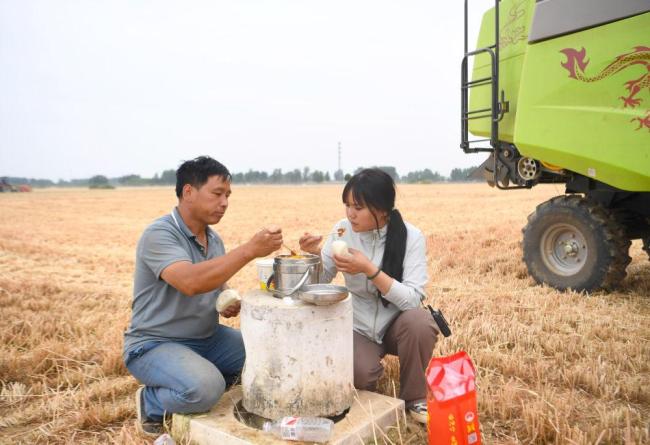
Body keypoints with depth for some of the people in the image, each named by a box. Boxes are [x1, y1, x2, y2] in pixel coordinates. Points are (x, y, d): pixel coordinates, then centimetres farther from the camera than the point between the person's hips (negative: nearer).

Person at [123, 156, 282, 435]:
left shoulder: (214, 239, 4)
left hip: (207, 338, 8)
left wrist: (229, 302, -5)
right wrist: (249, 250, -40)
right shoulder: (159, 235, -21)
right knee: (205, 389, -33)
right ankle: (150, 404, 0)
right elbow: (190, 282, -38)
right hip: (155, 344, -7)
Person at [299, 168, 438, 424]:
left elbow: (412, 299, -27)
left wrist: (369, 269, -36)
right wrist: (314, 255, -22)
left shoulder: (411, 237, -18)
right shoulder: (343, 230, -10)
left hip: (397, 325, -1)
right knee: (359, 375, -27)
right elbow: (322, 281, -2)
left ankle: (415, 398, -8)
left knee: (418, 320, -34)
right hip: (359, 327, 1)